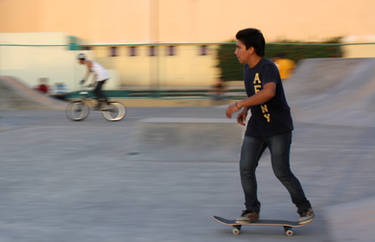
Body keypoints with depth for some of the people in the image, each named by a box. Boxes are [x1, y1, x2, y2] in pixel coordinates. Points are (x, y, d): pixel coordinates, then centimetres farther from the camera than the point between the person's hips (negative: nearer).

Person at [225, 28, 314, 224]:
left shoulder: (268, 68, -20)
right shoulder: (247, 68, 7)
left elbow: (269, 92, -41)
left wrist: (240, 104, -42)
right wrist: (245, 111, 11)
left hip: (279, 128, -7)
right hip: (256, 127, 7)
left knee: (281, 172, -8)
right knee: (245, 168, -3)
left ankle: (305, 209, 12)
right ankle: (252, 211, 10)